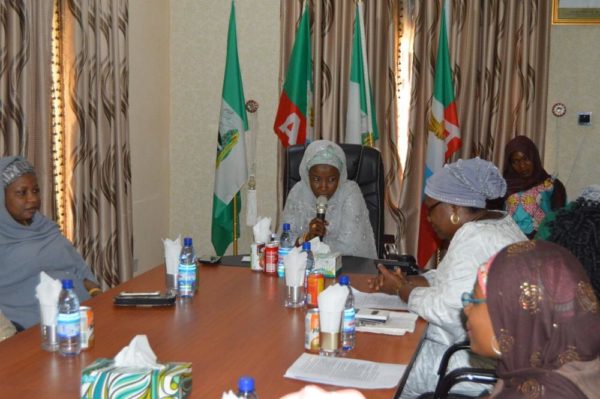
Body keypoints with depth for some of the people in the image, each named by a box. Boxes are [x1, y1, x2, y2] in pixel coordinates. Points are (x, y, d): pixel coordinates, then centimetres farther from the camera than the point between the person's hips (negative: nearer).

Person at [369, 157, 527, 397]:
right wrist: (407, 281, 3)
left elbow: (445, 310, -24)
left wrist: (400, 290, -9)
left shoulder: (474, 238, -23)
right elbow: (452, 279, 17)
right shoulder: (497, 222, 10)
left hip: (489, 363, -10)